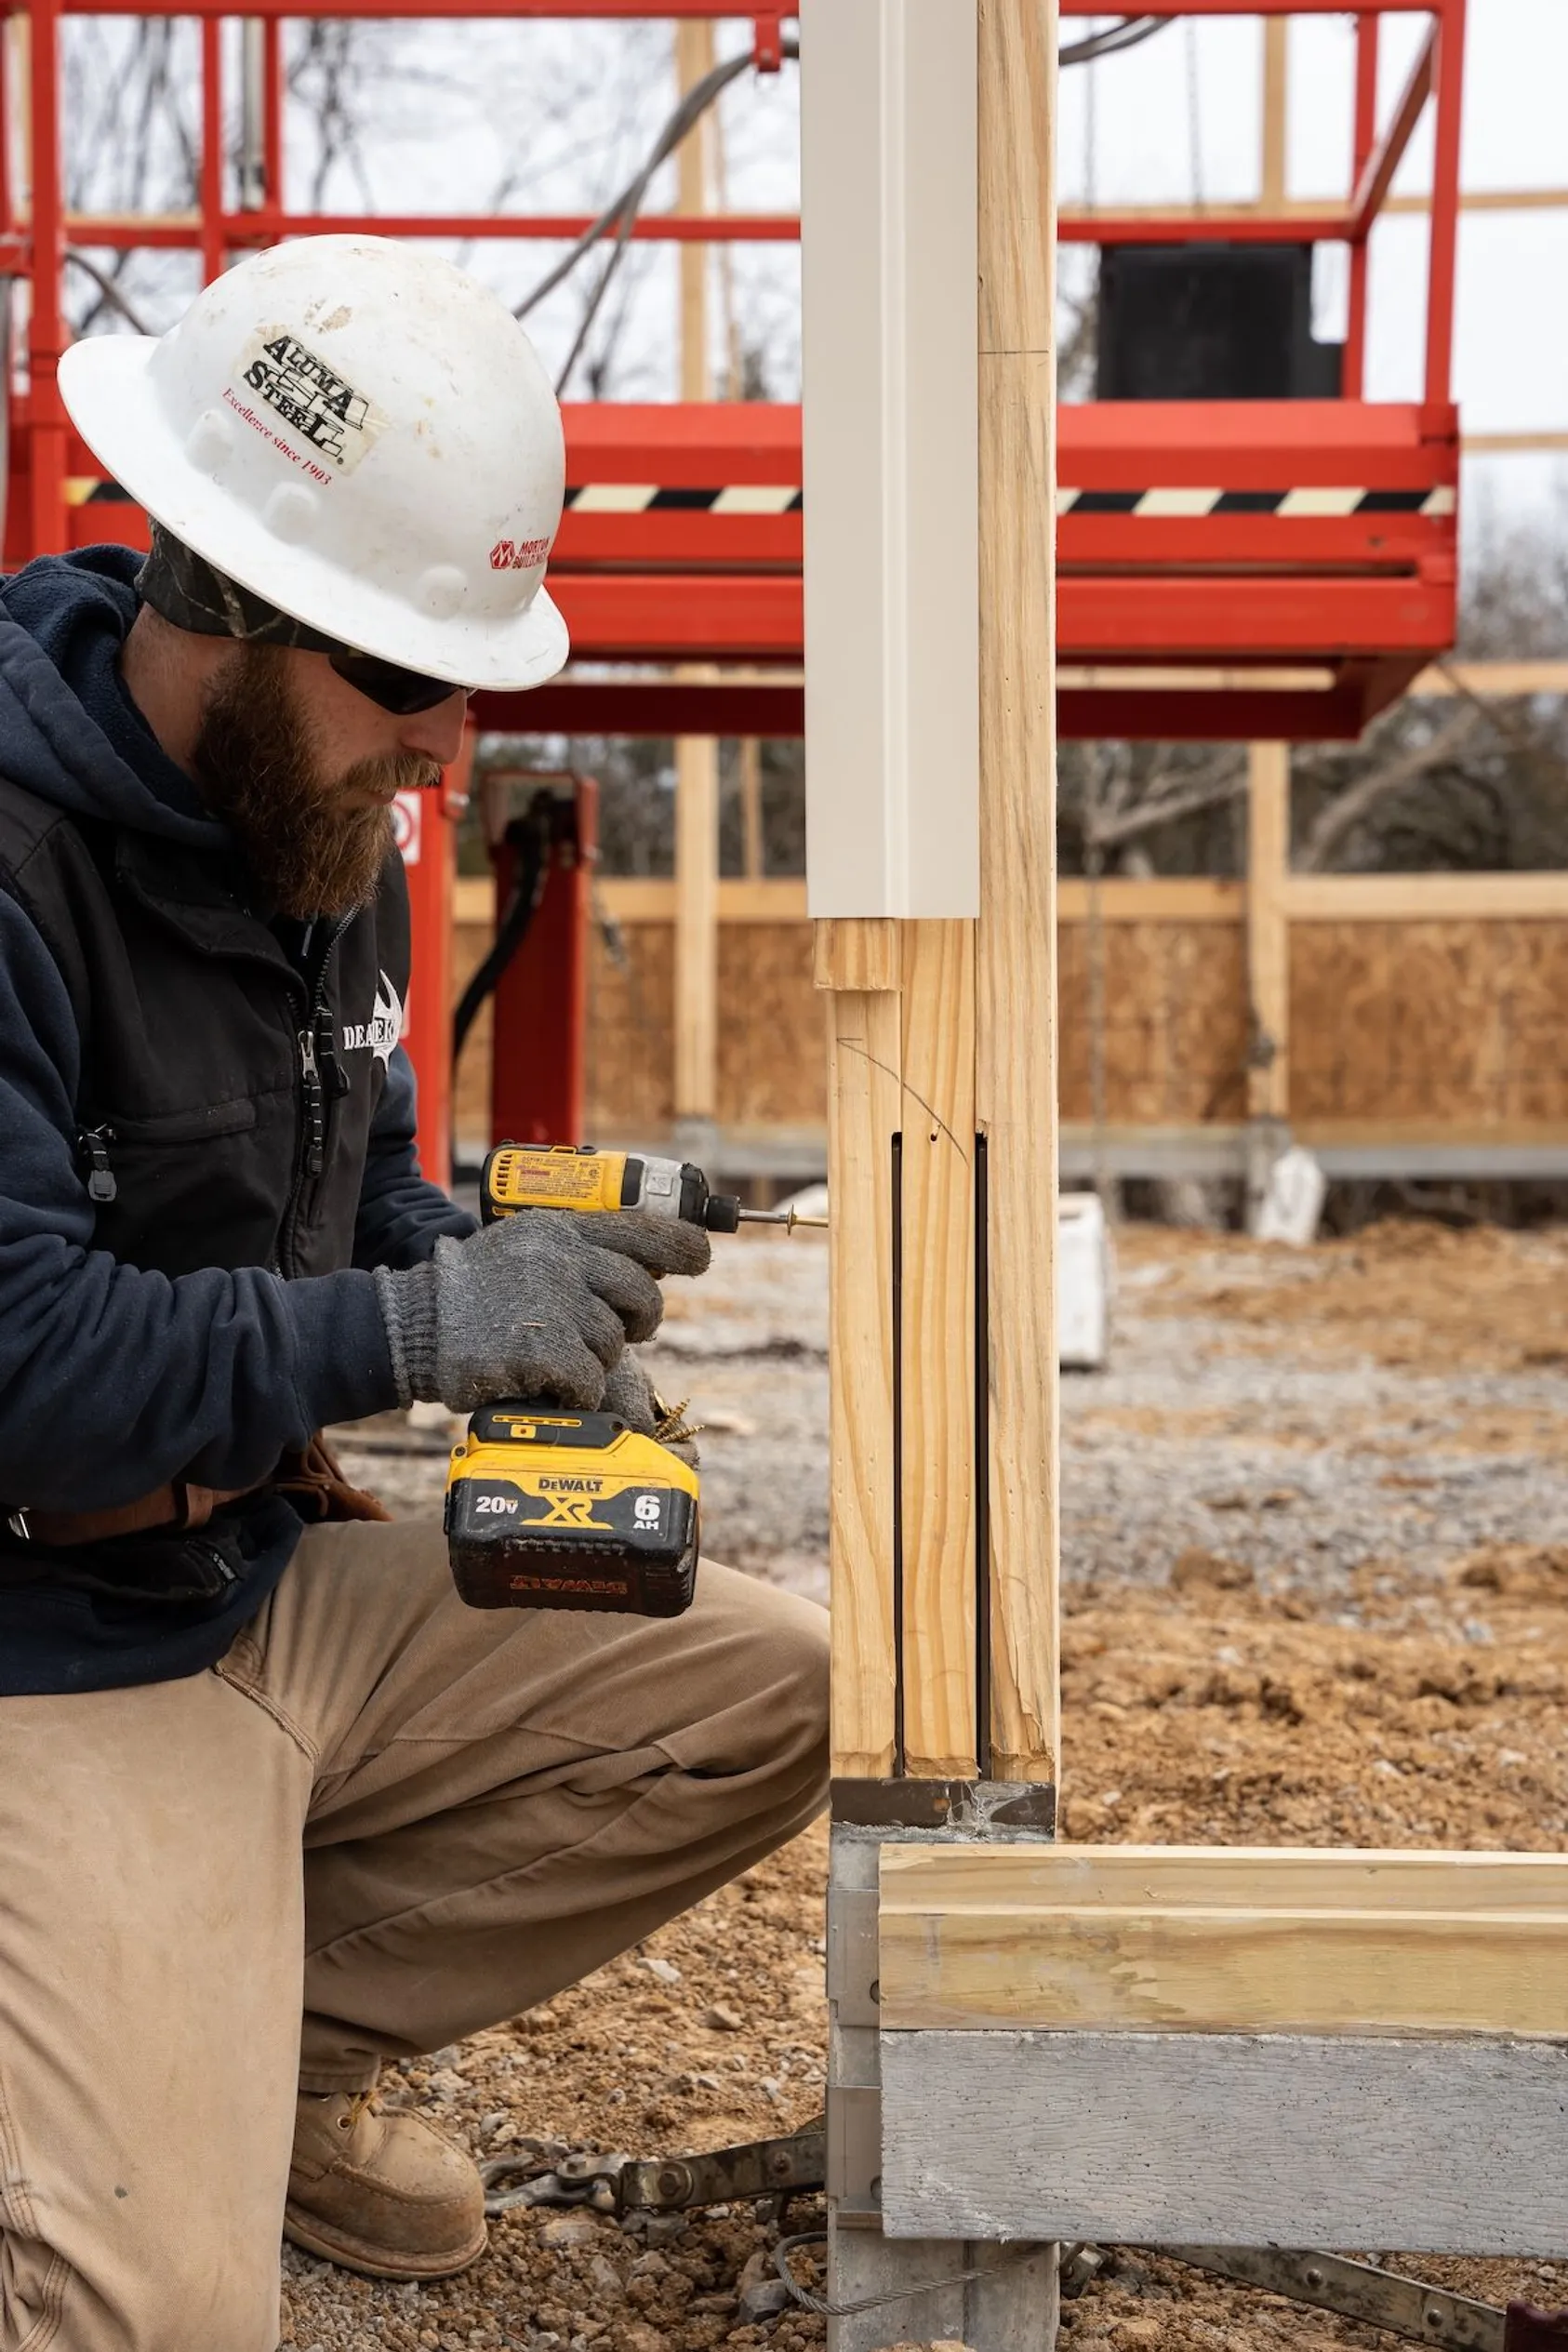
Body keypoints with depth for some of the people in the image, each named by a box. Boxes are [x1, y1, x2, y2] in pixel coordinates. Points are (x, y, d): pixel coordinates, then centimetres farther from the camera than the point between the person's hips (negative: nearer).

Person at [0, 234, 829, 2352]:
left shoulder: (325, 827, 6)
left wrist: (523, 1312, -3)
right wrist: (415, 1326, -27)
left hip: (274, 1575, 9)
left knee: (767, 1693, 3)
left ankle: (278, 2039, 10)